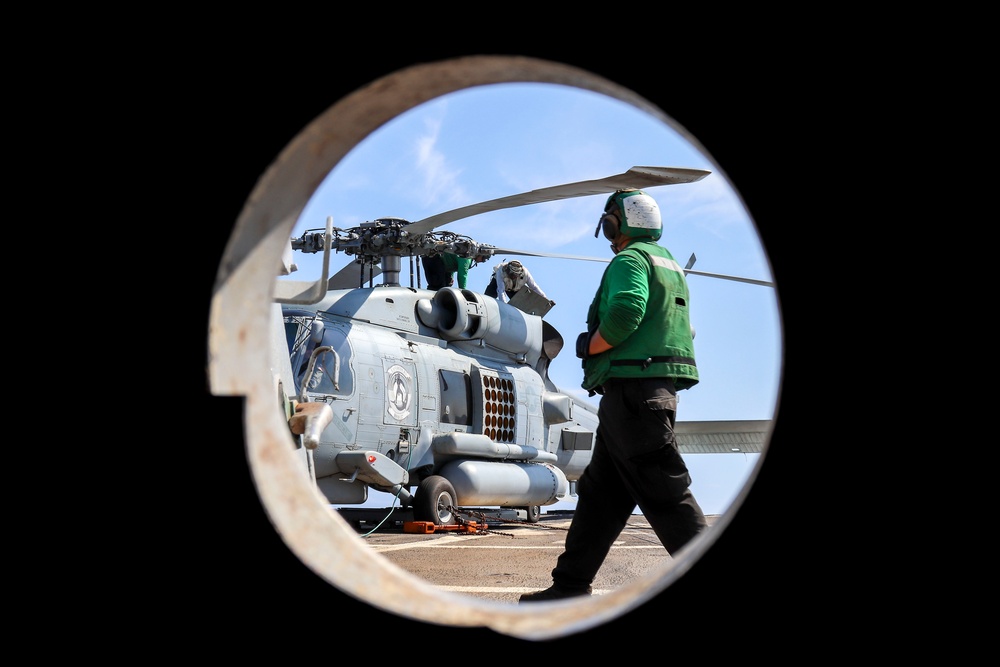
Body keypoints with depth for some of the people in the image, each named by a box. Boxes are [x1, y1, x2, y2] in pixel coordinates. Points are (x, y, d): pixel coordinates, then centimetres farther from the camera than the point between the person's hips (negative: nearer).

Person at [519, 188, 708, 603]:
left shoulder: (630, 259, -7)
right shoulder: (670, 264, 23)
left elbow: (624, 315, -24)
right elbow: (682, 331, 23)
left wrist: (589, 347, -7)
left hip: (632, 389, -10)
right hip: (659, 389, 10)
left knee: (665, 492, -9)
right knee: (601, 491, 12)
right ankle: (571, 583, 16)